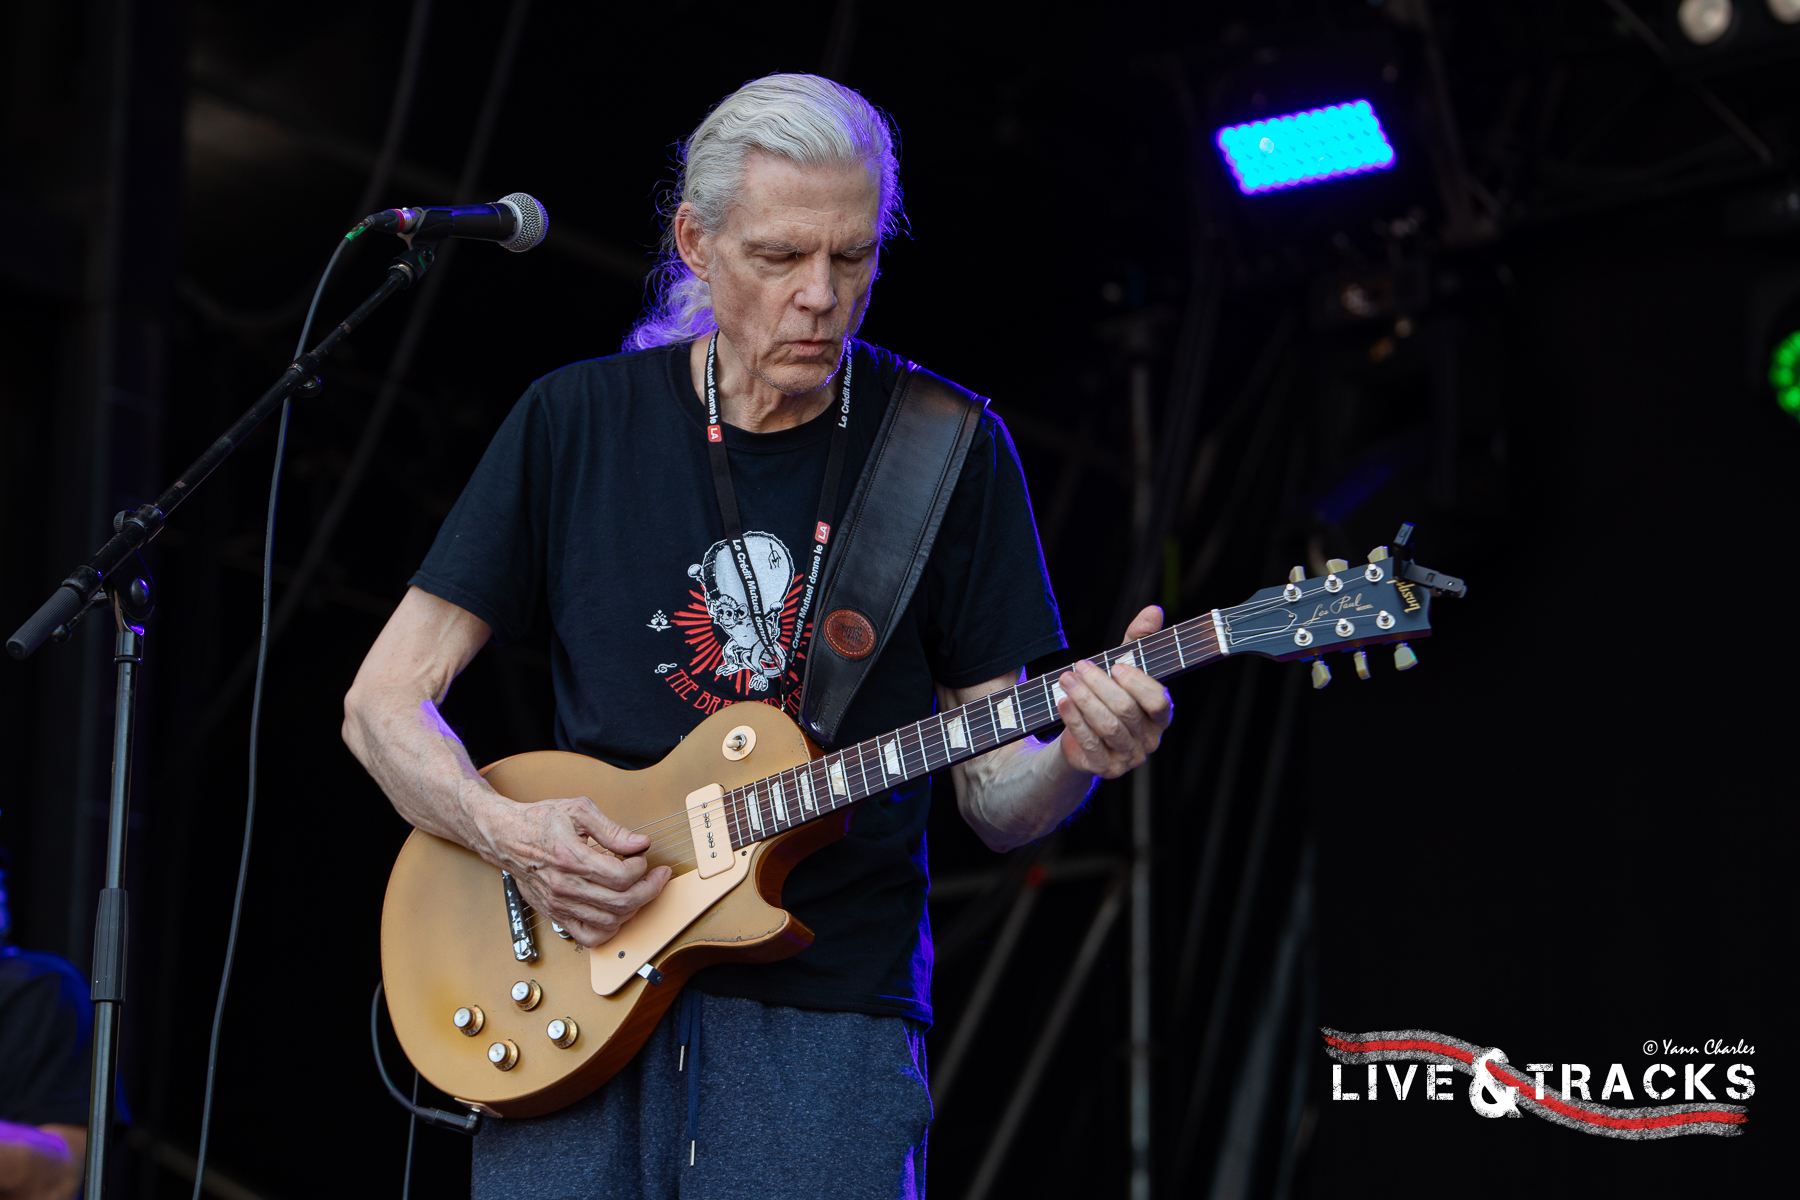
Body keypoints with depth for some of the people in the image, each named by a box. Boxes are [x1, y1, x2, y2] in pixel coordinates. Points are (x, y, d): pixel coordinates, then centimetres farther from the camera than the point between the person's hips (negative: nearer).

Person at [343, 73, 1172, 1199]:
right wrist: (507, 829, -13)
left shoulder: (951, 449, 3)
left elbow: (995, 798, 5)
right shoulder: (576, 421, 3)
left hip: (832, 1011, 0)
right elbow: (384, 702, 5)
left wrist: (1071, 756, -17)